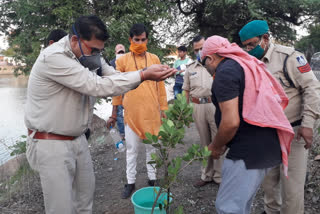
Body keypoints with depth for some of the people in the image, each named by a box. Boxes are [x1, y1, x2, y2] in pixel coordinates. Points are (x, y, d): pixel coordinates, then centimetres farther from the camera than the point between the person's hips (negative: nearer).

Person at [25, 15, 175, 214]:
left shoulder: (88, 54, 3)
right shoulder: (53, 57, -23)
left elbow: (114, 76, 0)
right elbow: (97, 86, -30)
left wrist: (148, 72, -17)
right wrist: (143, 75, -28)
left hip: (78, 138, 8)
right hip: (51, 143, -8)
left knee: (86, 195, 18)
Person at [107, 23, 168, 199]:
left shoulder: (154, 59, 5)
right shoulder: (122, 60, 1)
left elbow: (160, 86, 7)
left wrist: (163, 109, 7)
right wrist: (113, 114, 4)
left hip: (152, 112, 1)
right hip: (131, 112, -1)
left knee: (152, 147, 13)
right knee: (131, 149, 9)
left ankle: (152, 179, 29)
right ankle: (130, 182, 24)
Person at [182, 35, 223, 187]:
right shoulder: (190, 68, 14)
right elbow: (186, 90, 17)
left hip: (215, 105, -3)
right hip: (197, 106, 3)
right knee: (205, 142, 12)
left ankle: (219, 176, 15)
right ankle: (206, 175, 24)